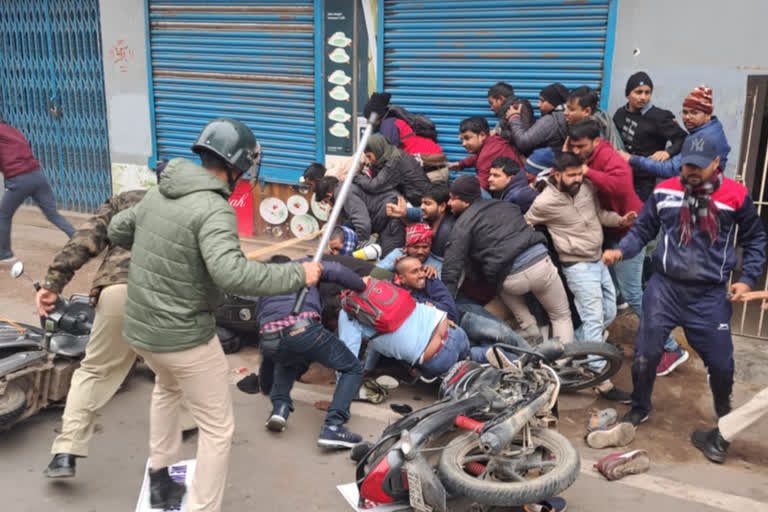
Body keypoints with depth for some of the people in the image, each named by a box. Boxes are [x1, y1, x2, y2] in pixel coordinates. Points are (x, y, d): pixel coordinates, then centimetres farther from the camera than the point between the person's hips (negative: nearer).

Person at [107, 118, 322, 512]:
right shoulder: (214, 209, -21)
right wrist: (297, 275, -28)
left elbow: (116, 231, 19)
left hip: (139, 327, 9)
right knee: (217, 429, 8)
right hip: (184, 336, -8)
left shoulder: (158, 193, 4)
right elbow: (230, 272, -35)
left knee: (167, 389, 36)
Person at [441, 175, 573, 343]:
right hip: (540, 259, 3)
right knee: (561, 316, 23)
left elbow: (452, 266, -4)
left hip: (511, 279, -3)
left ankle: (532, 335, 26)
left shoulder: (463, 224, 4)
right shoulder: (505, 205, 21)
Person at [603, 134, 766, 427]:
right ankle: (640, 408, 28)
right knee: (645, 355, 2)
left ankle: (724, 410, 40)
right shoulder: (664, 192, -2)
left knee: (721, 362, 8)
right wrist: (620, 251, -12)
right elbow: (642, 230, 6)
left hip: (710, 295, 0)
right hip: (664, 287, 1)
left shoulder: (736, 195, -4)